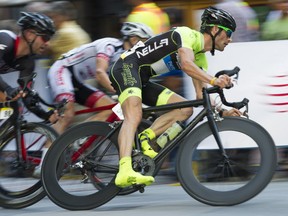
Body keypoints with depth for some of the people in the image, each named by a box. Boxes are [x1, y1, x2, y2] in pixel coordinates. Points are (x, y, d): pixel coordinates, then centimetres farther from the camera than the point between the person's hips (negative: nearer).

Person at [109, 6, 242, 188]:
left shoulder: (201, 57, 15)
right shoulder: (188, 35, -12)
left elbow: (201, 96, 12)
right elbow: (186, 64, -31)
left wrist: (222, 112, -4)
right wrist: (214, 81, -41)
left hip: (143, 81, 10)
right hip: (127, 66, -10)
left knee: (186, 109, -2)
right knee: (134, 116, -32)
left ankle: (145, 138, -11)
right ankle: (125, 171, -49)